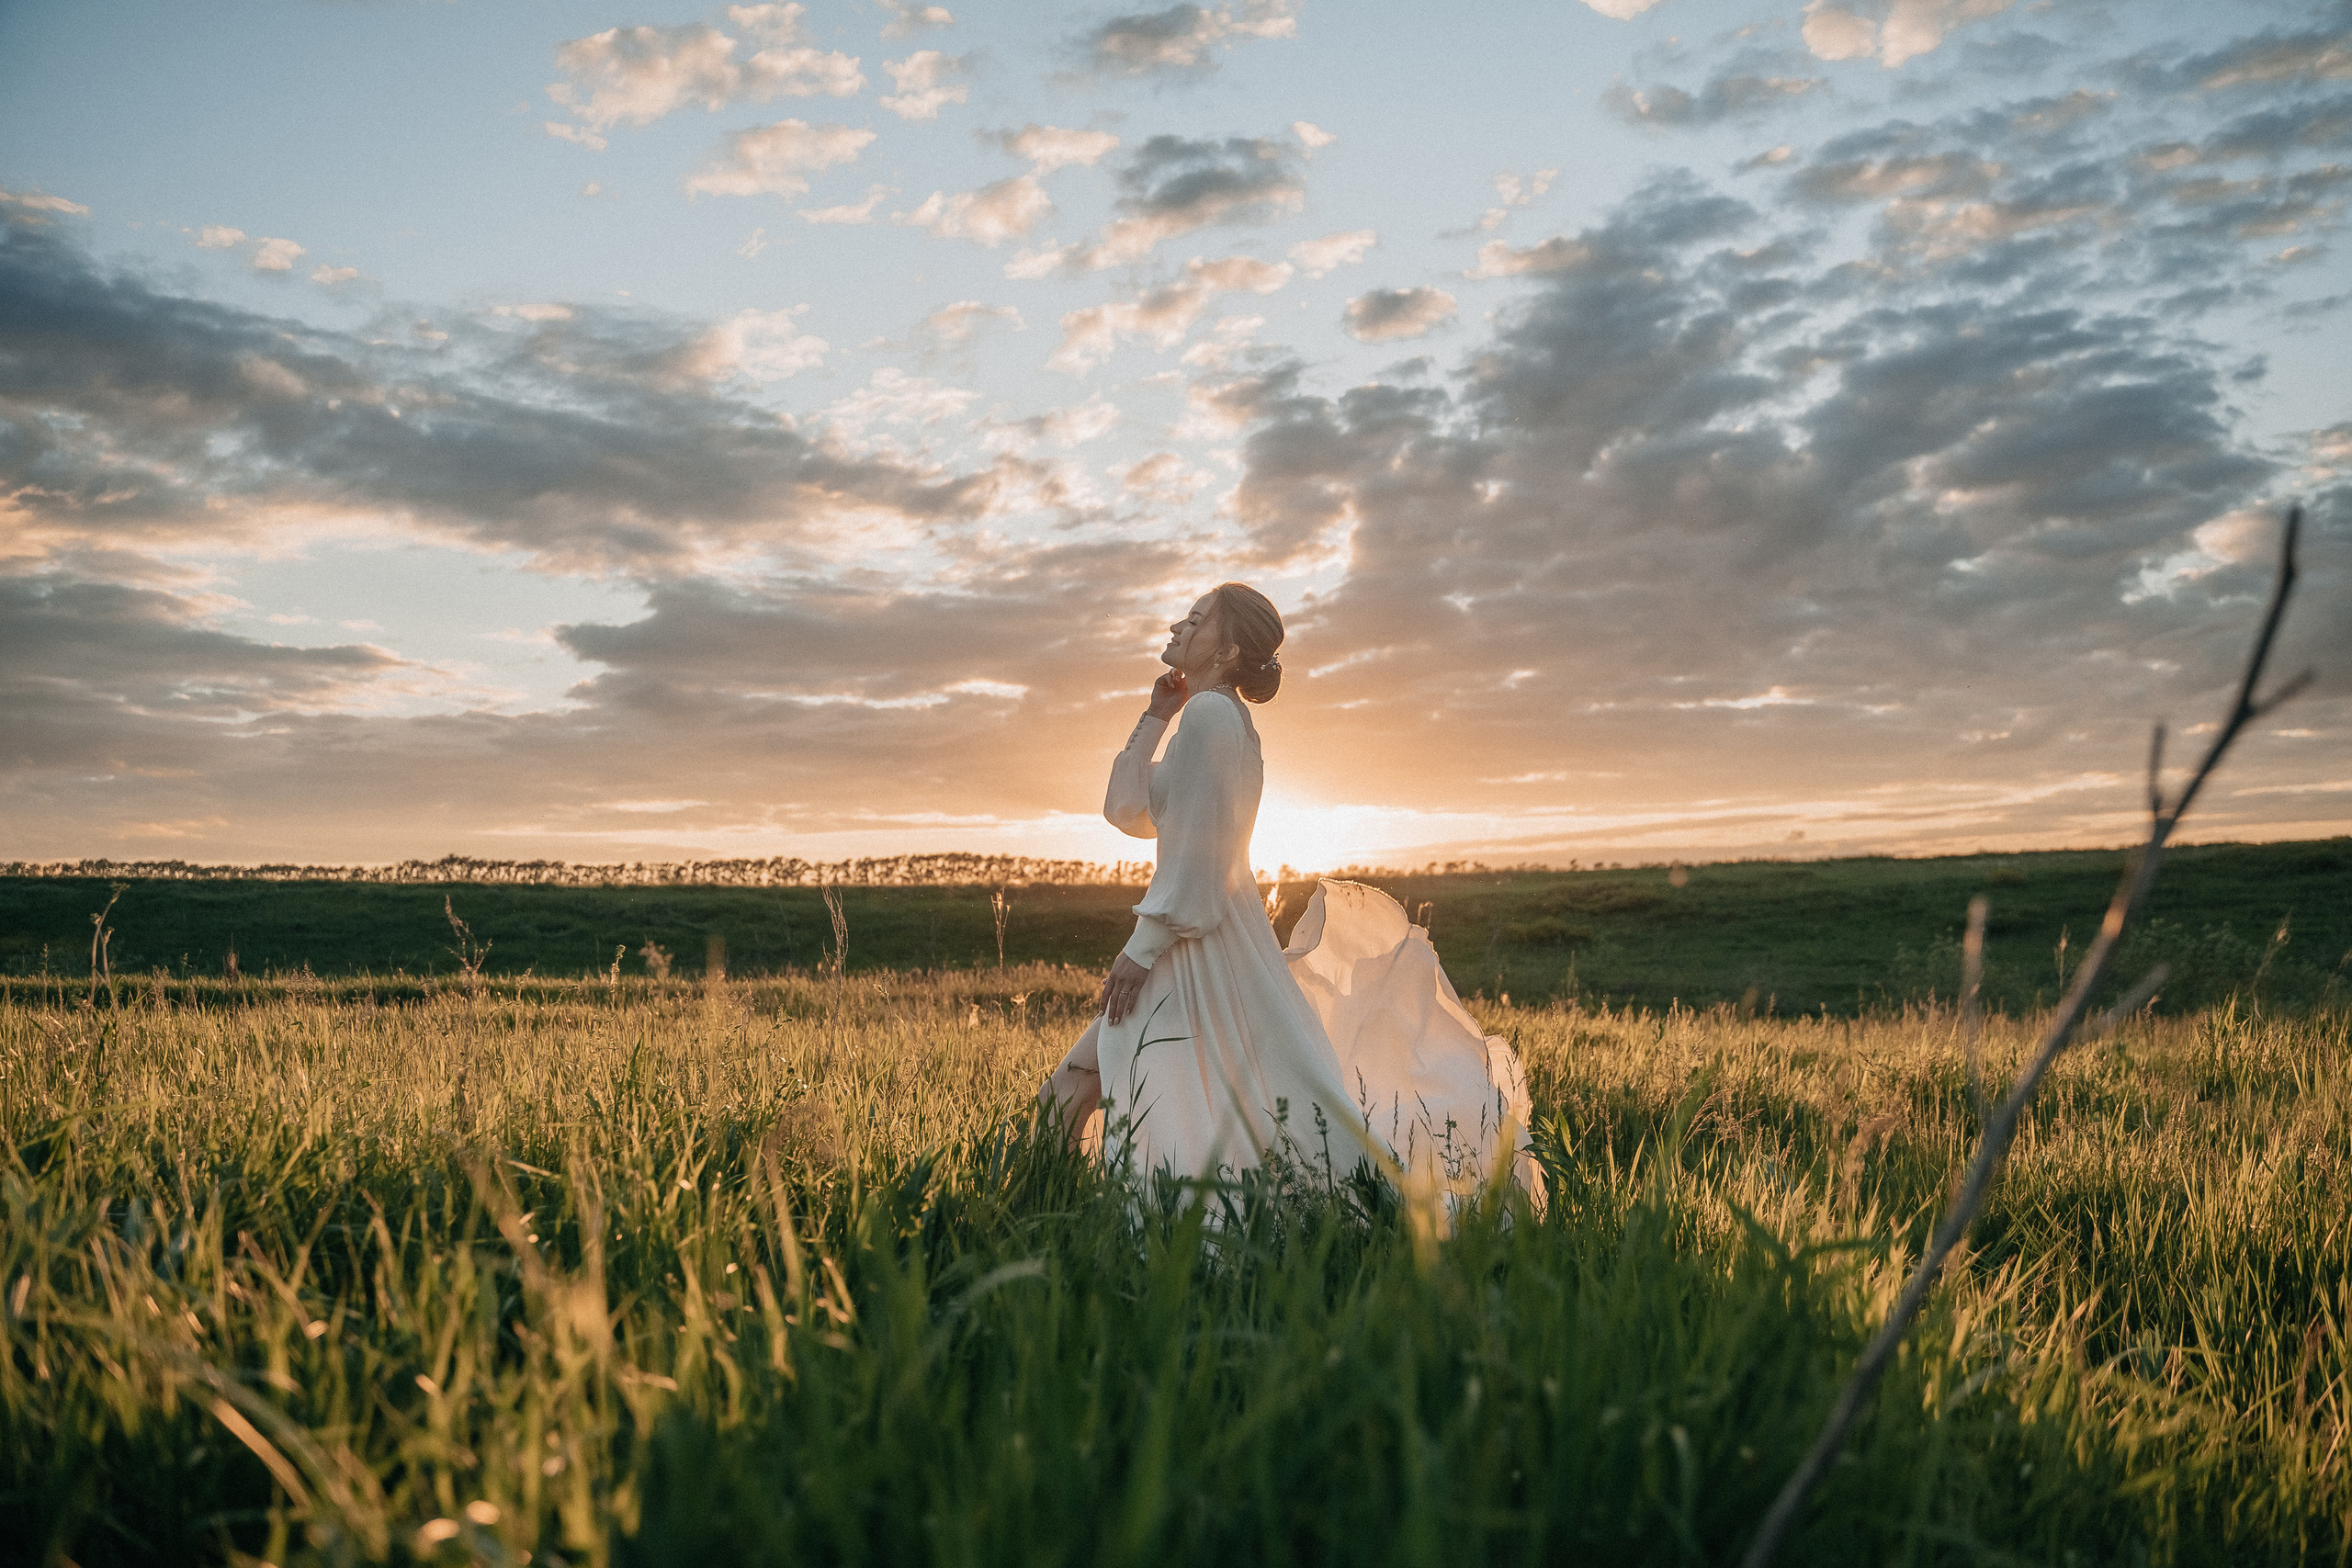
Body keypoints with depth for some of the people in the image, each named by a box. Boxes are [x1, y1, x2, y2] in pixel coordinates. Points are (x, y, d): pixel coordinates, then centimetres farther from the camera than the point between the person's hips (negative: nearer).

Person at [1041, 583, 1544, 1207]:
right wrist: (1155, 717, 12)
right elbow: (1126, 811, 17)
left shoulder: (1210, 712, -14)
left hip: (1207, 943, -10)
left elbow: (1196, 850, -21)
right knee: (1088, 1085, 12)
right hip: (1202, 936, 10)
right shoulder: (1216, 716, 16)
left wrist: (1140, 950, -18)